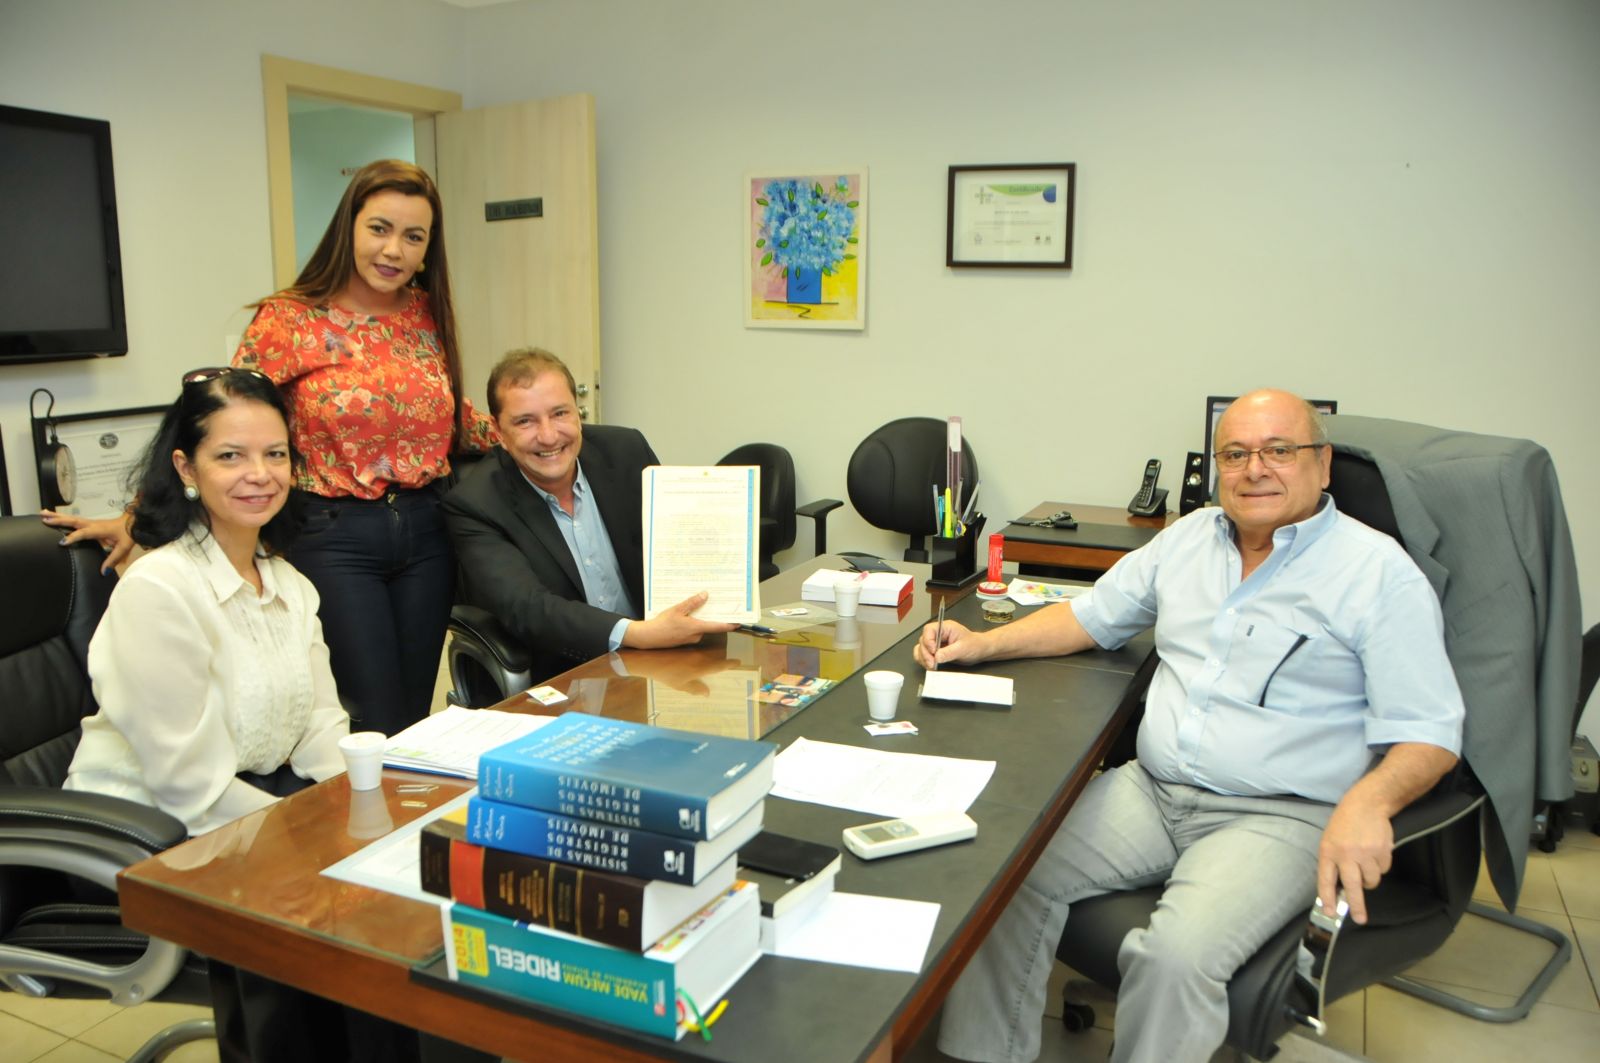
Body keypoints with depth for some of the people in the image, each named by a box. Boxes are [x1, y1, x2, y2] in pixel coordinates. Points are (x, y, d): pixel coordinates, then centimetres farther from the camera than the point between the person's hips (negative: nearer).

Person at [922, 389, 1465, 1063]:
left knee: (1175, 955, -31)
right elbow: (1093, 616, 23)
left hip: (1279, 817, -5)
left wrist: (1367, 804, -29)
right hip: (1150, 789, 5)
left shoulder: (1379, 572, -4)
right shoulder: (1188, 539, 13)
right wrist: (983, 644, 8)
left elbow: (1430, 732, -7)